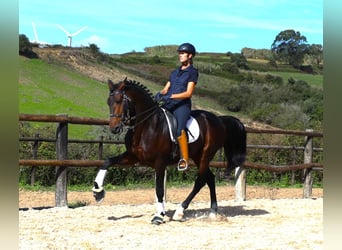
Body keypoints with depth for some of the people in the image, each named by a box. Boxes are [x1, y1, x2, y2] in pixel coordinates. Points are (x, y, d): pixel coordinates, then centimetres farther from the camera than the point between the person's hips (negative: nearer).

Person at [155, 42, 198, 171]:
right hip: (169, 104, 7)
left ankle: (185, 160, -20)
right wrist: (160, 93, -8)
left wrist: (171, 96, -20)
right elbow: (166, 89, 16)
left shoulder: (192, 72, 1)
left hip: (182, 105, -7)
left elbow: (188, 93, -9)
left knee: (179, 130, -27)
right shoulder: (175, 72, 22)